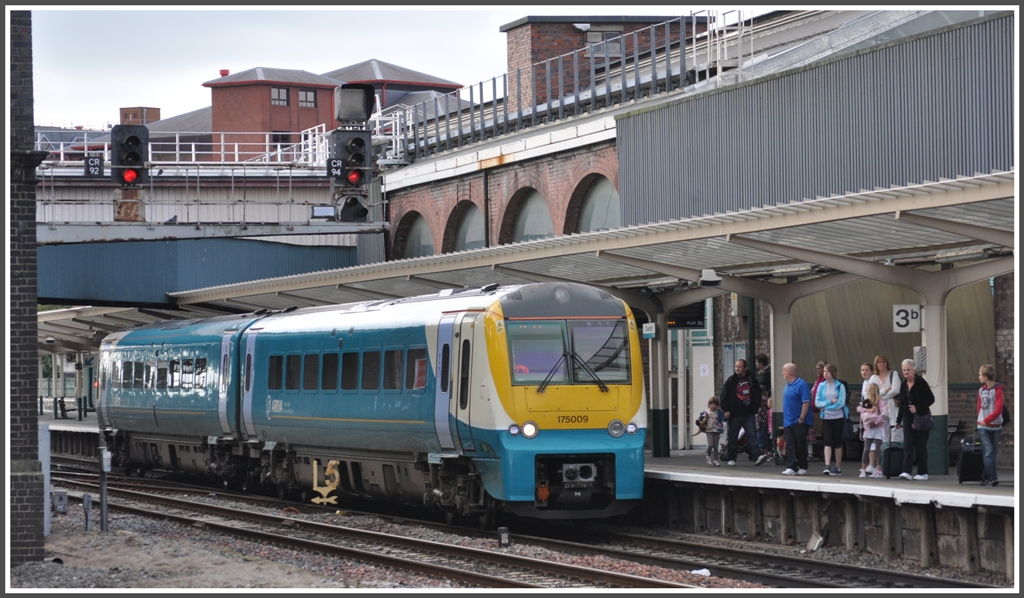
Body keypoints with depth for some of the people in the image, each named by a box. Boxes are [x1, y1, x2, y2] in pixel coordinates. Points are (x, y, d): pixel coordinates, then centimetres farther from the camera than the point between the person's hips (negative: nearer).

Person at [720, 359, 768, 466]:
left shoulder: (751, 379, 7)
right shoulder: (731, 381, 3)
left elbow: (757, 394, 15)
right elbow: (724, 396, 2)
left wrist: (755, 408, 7)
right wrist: (726, 410, -6)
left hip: (748, 414, 1)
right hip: (735, 415, -1)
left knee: (752, 435, -9)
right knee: (733, 437, 6)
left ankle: (757, 456, -16)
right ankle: (731, 458, 15)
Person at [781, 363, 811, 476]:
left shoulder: (801, 384, -14)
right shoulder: (788, 385, 12)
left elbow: (806, 403, -17)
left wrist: (801, 418, -20)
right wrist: (784, 419, 16)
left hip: (798, 422, -8)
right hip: (788, 422, 8)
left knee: (800, 445, 0)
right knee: (790, 445, 1)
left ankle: (802, 467, 10)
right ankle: (791, 467, 0)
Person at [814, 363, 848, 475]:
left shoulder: (840, 386, -2)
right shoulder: (821, 386, 6)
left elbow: (841, 403, -10)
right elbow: (817, 403, 1)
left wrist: (826, 406, -9)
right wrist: (830, 402, -11)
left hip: (838, 417, -1)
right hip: (826, 418, 1)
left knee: (837, 442, 5)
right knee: (828, 441, -8)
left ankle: (838, 467, 11)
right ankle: (827, 466, -16)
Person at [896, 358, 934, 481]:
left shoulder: (921, 383, -9)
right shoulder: (903, 385, 9)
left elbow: (931, 399, -10)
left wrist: (917, 408, -19)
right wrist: (898, 420, 18)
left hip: (921, 417, -5)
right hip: (908, 418, 5)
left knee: (921, 446, 1)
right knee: (908, 445, -6)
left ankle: (923, 473, 9)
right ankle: (906, 471, -13)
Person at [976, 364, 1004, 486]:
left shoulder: (997, 390, -8)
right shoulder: (981, 390, 9)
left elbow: (998, 409, -15)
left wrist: (986, 420, -17)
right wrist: (981, 420, 12)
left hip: (995, 426, -3)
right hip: (983, 427, 3)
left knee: (992, 453, 4)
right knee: (988, 452, -10)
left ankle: (985, 477, 12)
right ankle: (992, 478, -15)